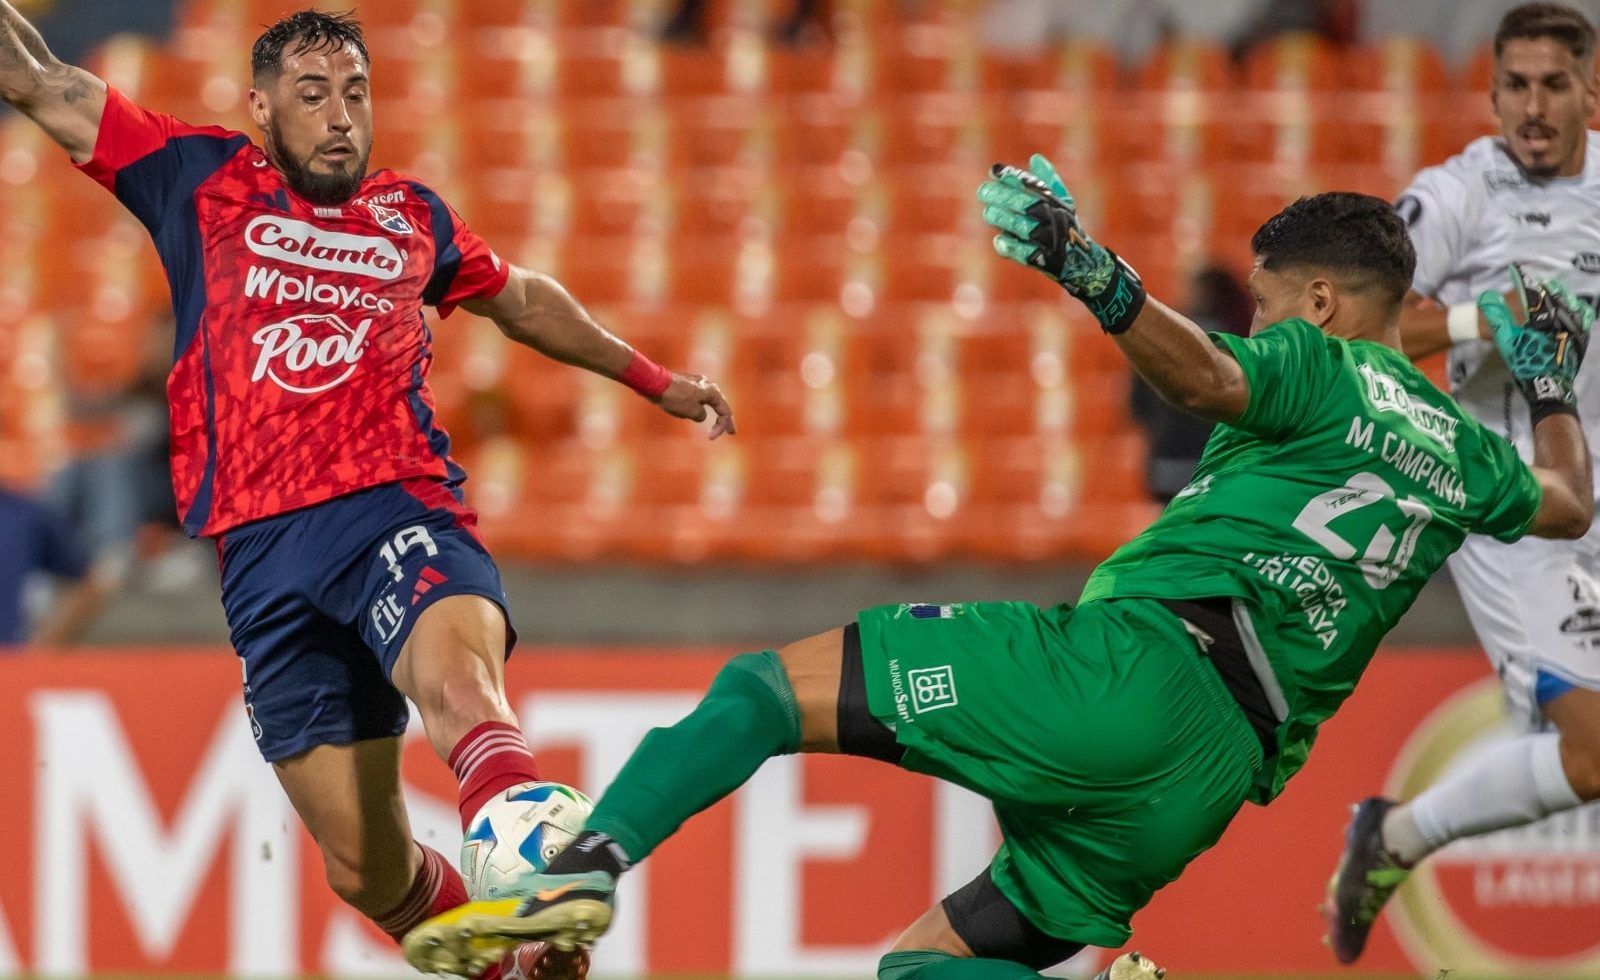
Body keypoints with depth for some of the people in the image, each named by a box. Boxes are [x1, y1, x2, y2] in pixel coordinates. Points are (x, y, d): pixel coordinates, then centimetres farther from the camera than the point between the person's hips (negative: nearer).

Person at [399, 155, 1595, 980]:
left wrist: (1087, 267, -33)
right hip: (1217, 780, 7)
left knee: (771, 683, -2)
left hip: (1132, 662, -7)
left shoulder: (1326, 370, 4)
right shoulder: (1461, 451, 23)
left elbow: (1204, 376, -19)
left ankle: (583, 871, -24)